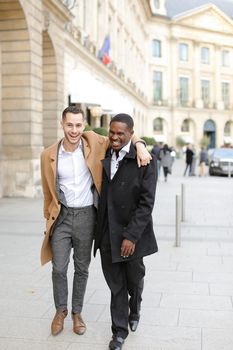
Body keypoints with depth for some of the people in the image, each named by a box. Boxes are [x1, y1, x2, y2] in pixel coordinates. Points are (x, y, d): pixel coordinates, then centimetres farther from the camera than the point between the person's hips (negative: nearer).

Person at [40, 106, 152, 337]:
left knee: (82, 268, 12)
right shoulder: (49, 155, -4)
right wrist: (48, 219, 9)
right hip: (62, 216, 0)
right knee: (59, 268, 3)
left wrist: (139, 144, -17)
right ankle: (60, 310, 28)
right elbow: (48, 192, 5)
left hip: (86, 216, 0)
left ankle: (77, 312, 31)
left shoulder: (92, 142, -6)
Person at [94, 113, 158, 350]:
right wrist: (98, 230, 7)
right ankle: (120, 330, 27)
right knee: (115, 284, 10)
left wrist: (132, 236, -19)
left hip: (132, 233, -3)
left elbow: (147, 203, -14)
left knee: (134, 280, 16)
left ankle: (134, 311, 48)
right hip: (107, 233, 3)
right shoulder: (103, 157, 3)